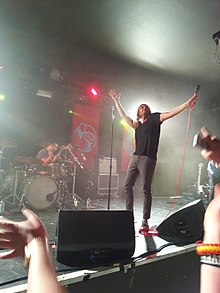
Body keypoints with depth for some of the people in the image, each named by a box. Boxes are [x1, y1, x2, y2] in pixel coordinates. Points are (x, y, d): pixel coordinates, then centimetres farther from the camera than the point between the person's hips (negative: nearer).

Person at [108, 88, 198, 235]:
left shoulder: (154, 118, 7)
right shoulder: (136, 124, 21)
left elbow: (170, 113, -5)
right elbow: (124, 115, 30)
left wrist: (187, 103, -16)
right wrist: (117, 100, 35)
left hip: (148, 158, -6)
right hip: (135, 157, 6)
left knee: (146, 189, -5)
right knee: (127, 185, 7)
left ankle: (145, 222, 1)